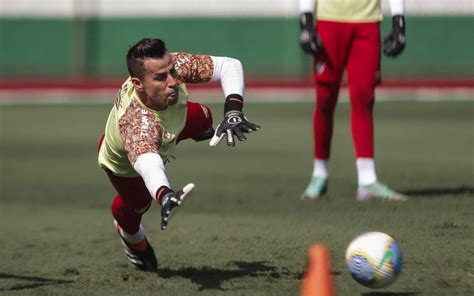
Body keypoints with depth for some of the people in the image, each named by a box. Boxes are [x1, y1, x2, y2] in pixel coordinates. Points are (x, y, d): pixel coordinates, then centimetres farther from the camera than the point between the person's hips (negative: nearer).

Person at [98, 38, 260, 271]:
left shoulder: (173, 67, -40)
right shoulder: (137, 121, -55)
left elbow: (229, 65, -32)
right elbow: (147, 161, -73)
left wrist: (233, 111, -48)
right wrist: (164, 195, -94)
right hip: (124, 164, -5)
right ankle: (131, 236, 45)